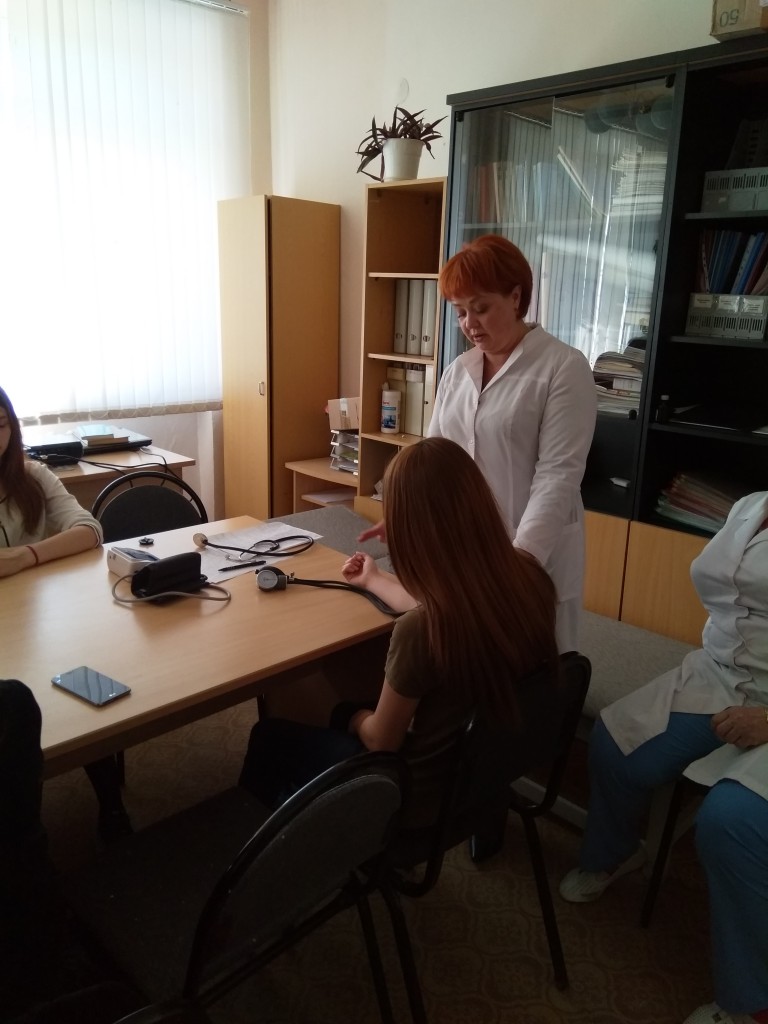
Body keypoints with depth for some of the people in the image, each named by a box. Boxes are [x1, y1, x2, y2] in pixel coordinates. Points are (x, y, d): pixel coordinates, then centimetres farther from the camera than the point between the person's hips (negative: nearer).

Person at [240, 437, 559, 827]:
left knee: (270, 736, 17)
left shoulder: (419, 631, -36)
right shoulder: (530, 578, -15)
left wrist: (357, 720, 5)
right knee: (345, 714, 30)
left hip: (423, 794, -6)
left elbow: (381, 741, -18)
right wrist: (373, 581, 22)